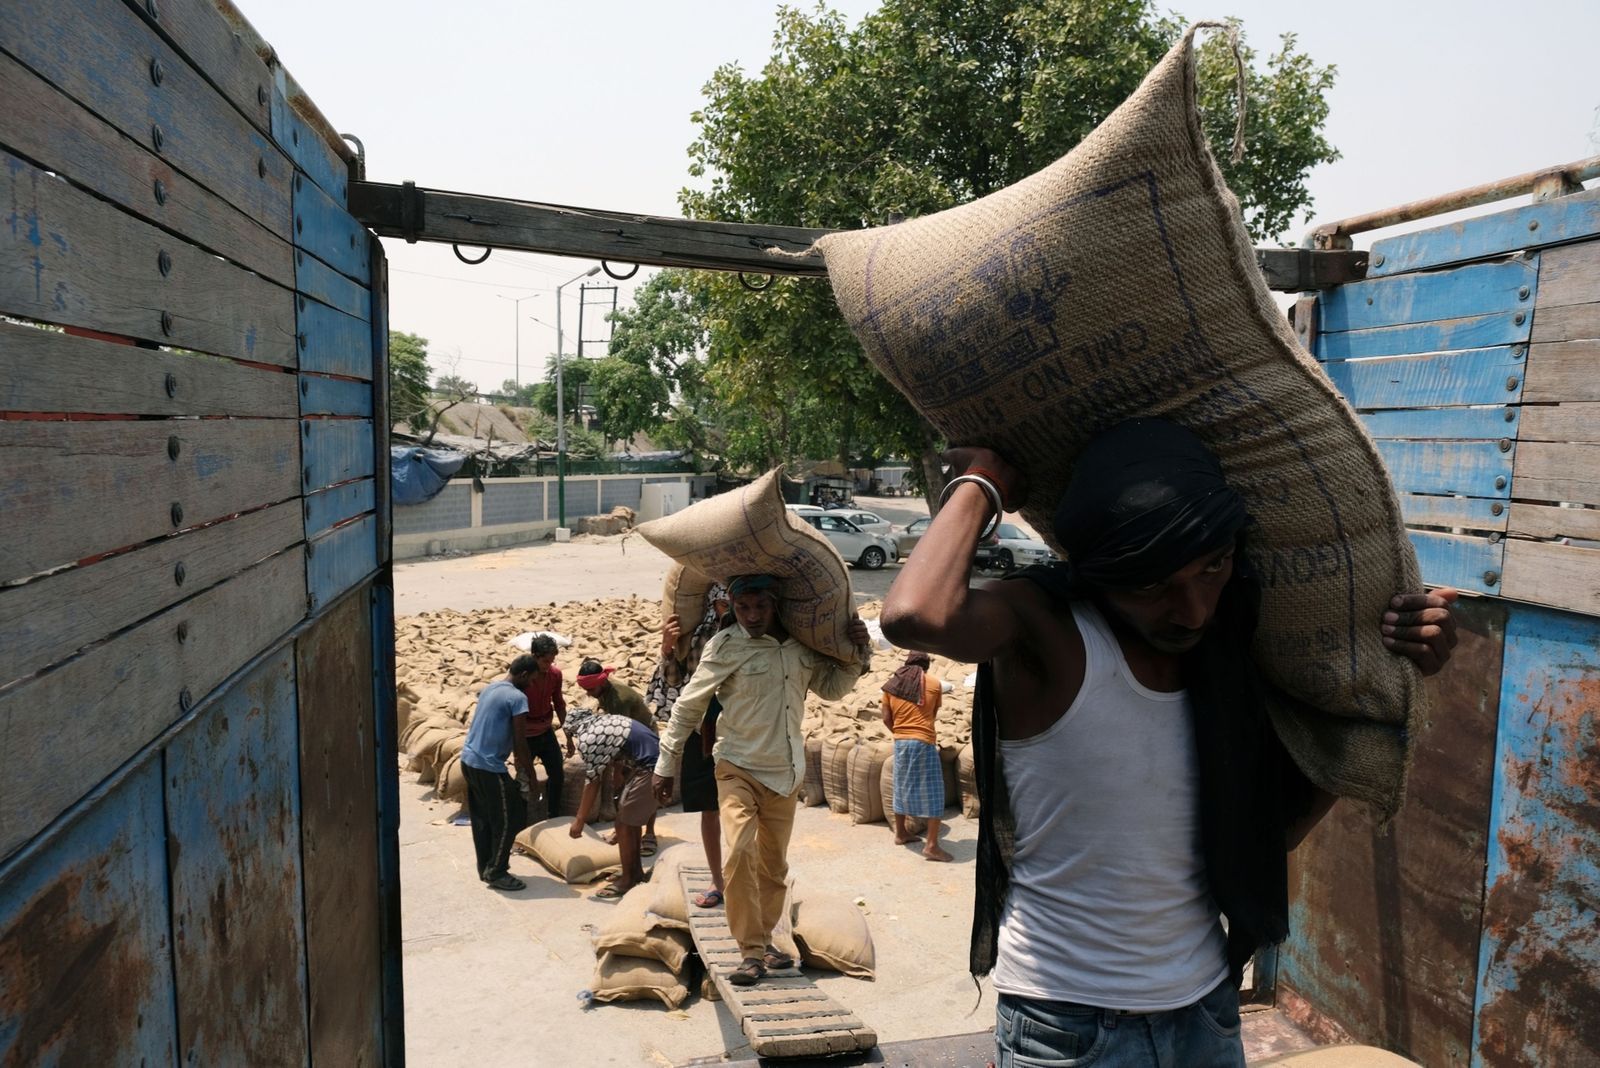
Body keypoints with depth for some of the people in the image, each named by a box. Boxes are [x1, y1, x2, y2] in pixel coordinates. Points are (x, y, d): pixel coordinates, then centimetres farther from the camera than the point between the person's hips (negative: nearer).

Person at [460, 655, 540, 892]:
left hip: (469, 760, 9)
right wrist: (529, 772, 1)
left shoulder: (489, 688, 12)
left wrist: (520, 763, 24)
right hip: (489, 767, -9)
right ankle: (496, 873, 9)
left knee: (481, 819, 18)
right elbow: (520, 741, -14)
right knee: (508, 819, 3)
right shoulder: (517, 698, -15)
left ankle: (485, 868, 27)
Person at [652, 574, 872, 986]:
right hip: (739, 769, -4)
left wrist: (857, 652, -5)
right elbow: (687, 708, -6)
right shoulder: (725, 647, -14)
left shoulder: (802, 643, -2)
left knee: (774, 865, 13)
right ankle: (752, 951, -9)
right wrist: (666, 766, -2)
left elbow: (832, 688, 12)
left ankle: (763, 940, 30)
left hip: (785, 773, 4)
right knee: (741, 852, -21)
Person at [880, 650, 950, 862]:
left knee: (902, 788, 18)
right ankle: (931, 845, -4)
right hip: (923, 742, -4)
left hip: (900, 742, 5)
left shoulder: (892, 684, 7)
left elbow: (886, 719, 5)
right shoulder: (934, 684, -1)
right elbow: (933, 715, 10)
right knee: (933, 793, 0)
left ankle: (901, 833, 30)